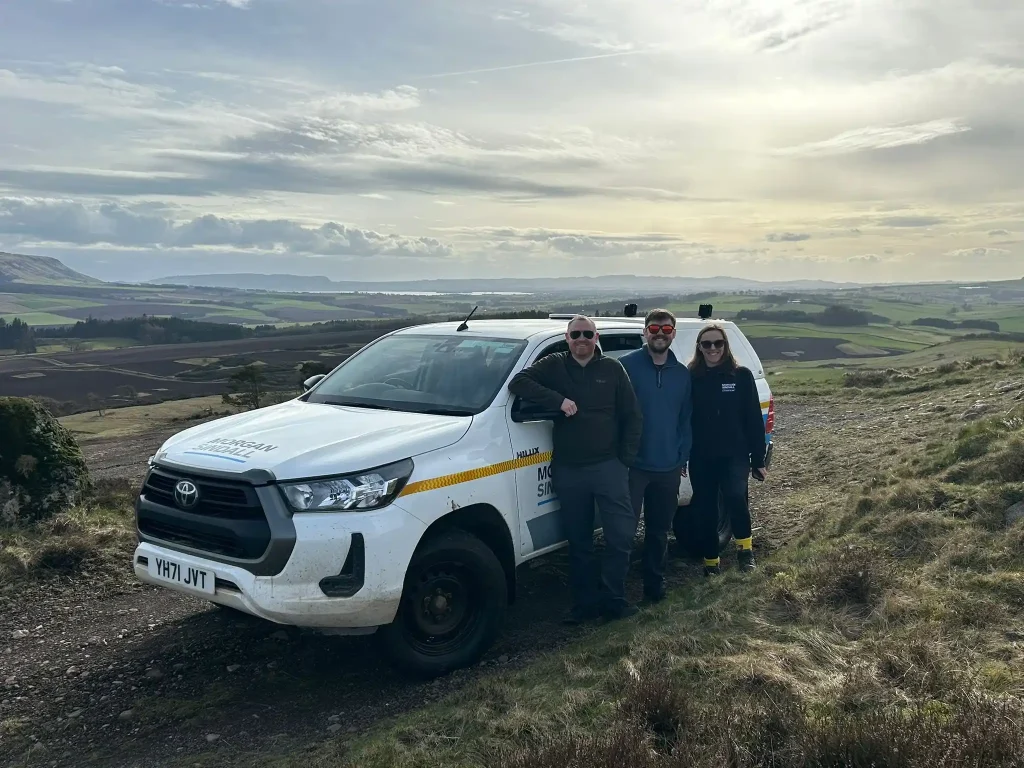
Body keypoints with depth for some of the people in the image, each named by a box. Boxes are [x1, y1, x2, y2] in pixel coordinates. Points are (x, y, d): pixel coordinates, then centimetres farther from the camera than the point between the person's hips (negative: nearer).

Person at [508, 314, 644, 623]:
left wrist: (626, 457, 0)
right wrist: (559, 400, -20)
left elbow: (632, 416, 7)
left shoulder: (613, 369, 4)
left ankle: (613, 598, 11)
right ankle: (585, 602, 21)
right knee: (578, 541, 10)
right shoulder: (553, 365, 3)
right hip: (568, 471, 1)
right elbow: (517, 382, -11)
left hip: (609, 466, 0)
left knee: (621, 534, -5)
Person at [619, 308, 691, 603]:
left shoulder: (682, 373, 10)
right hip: (632, 465, -4)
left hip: (668, 468, 5)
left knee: (659, 530, 15)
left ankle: (654, 583, 30)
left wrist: (684, 457, 9)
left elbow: (686, 419, 14)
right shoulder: (626, 365, -6)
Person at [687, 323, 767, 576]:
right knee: (705, 510, 8)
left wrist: (758, 459, -1)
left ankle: (745, 546, 2)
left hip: (734, 454, -2)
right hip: (701, 458, 2)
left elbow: (754, 419, 1)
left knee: (735, 496, -24)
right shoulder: (691, 377, 2)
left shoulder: (741, 375, 0)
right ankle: (710, 561, 25)